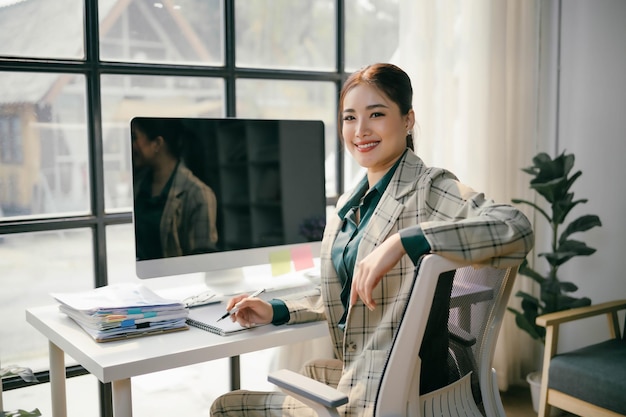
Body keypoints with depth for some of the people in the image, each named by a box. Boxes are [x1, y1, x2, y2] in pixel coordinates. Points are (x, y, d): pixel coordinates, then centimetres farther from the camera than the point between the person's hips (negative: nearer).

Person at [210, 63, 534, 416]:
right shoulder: (349, 205, 9)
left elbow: (517, 229, -34)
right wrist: (277, 311, 5)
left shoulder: (430, 188, -16)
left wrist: (400, 242, -39)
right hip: (352, 374, 8)